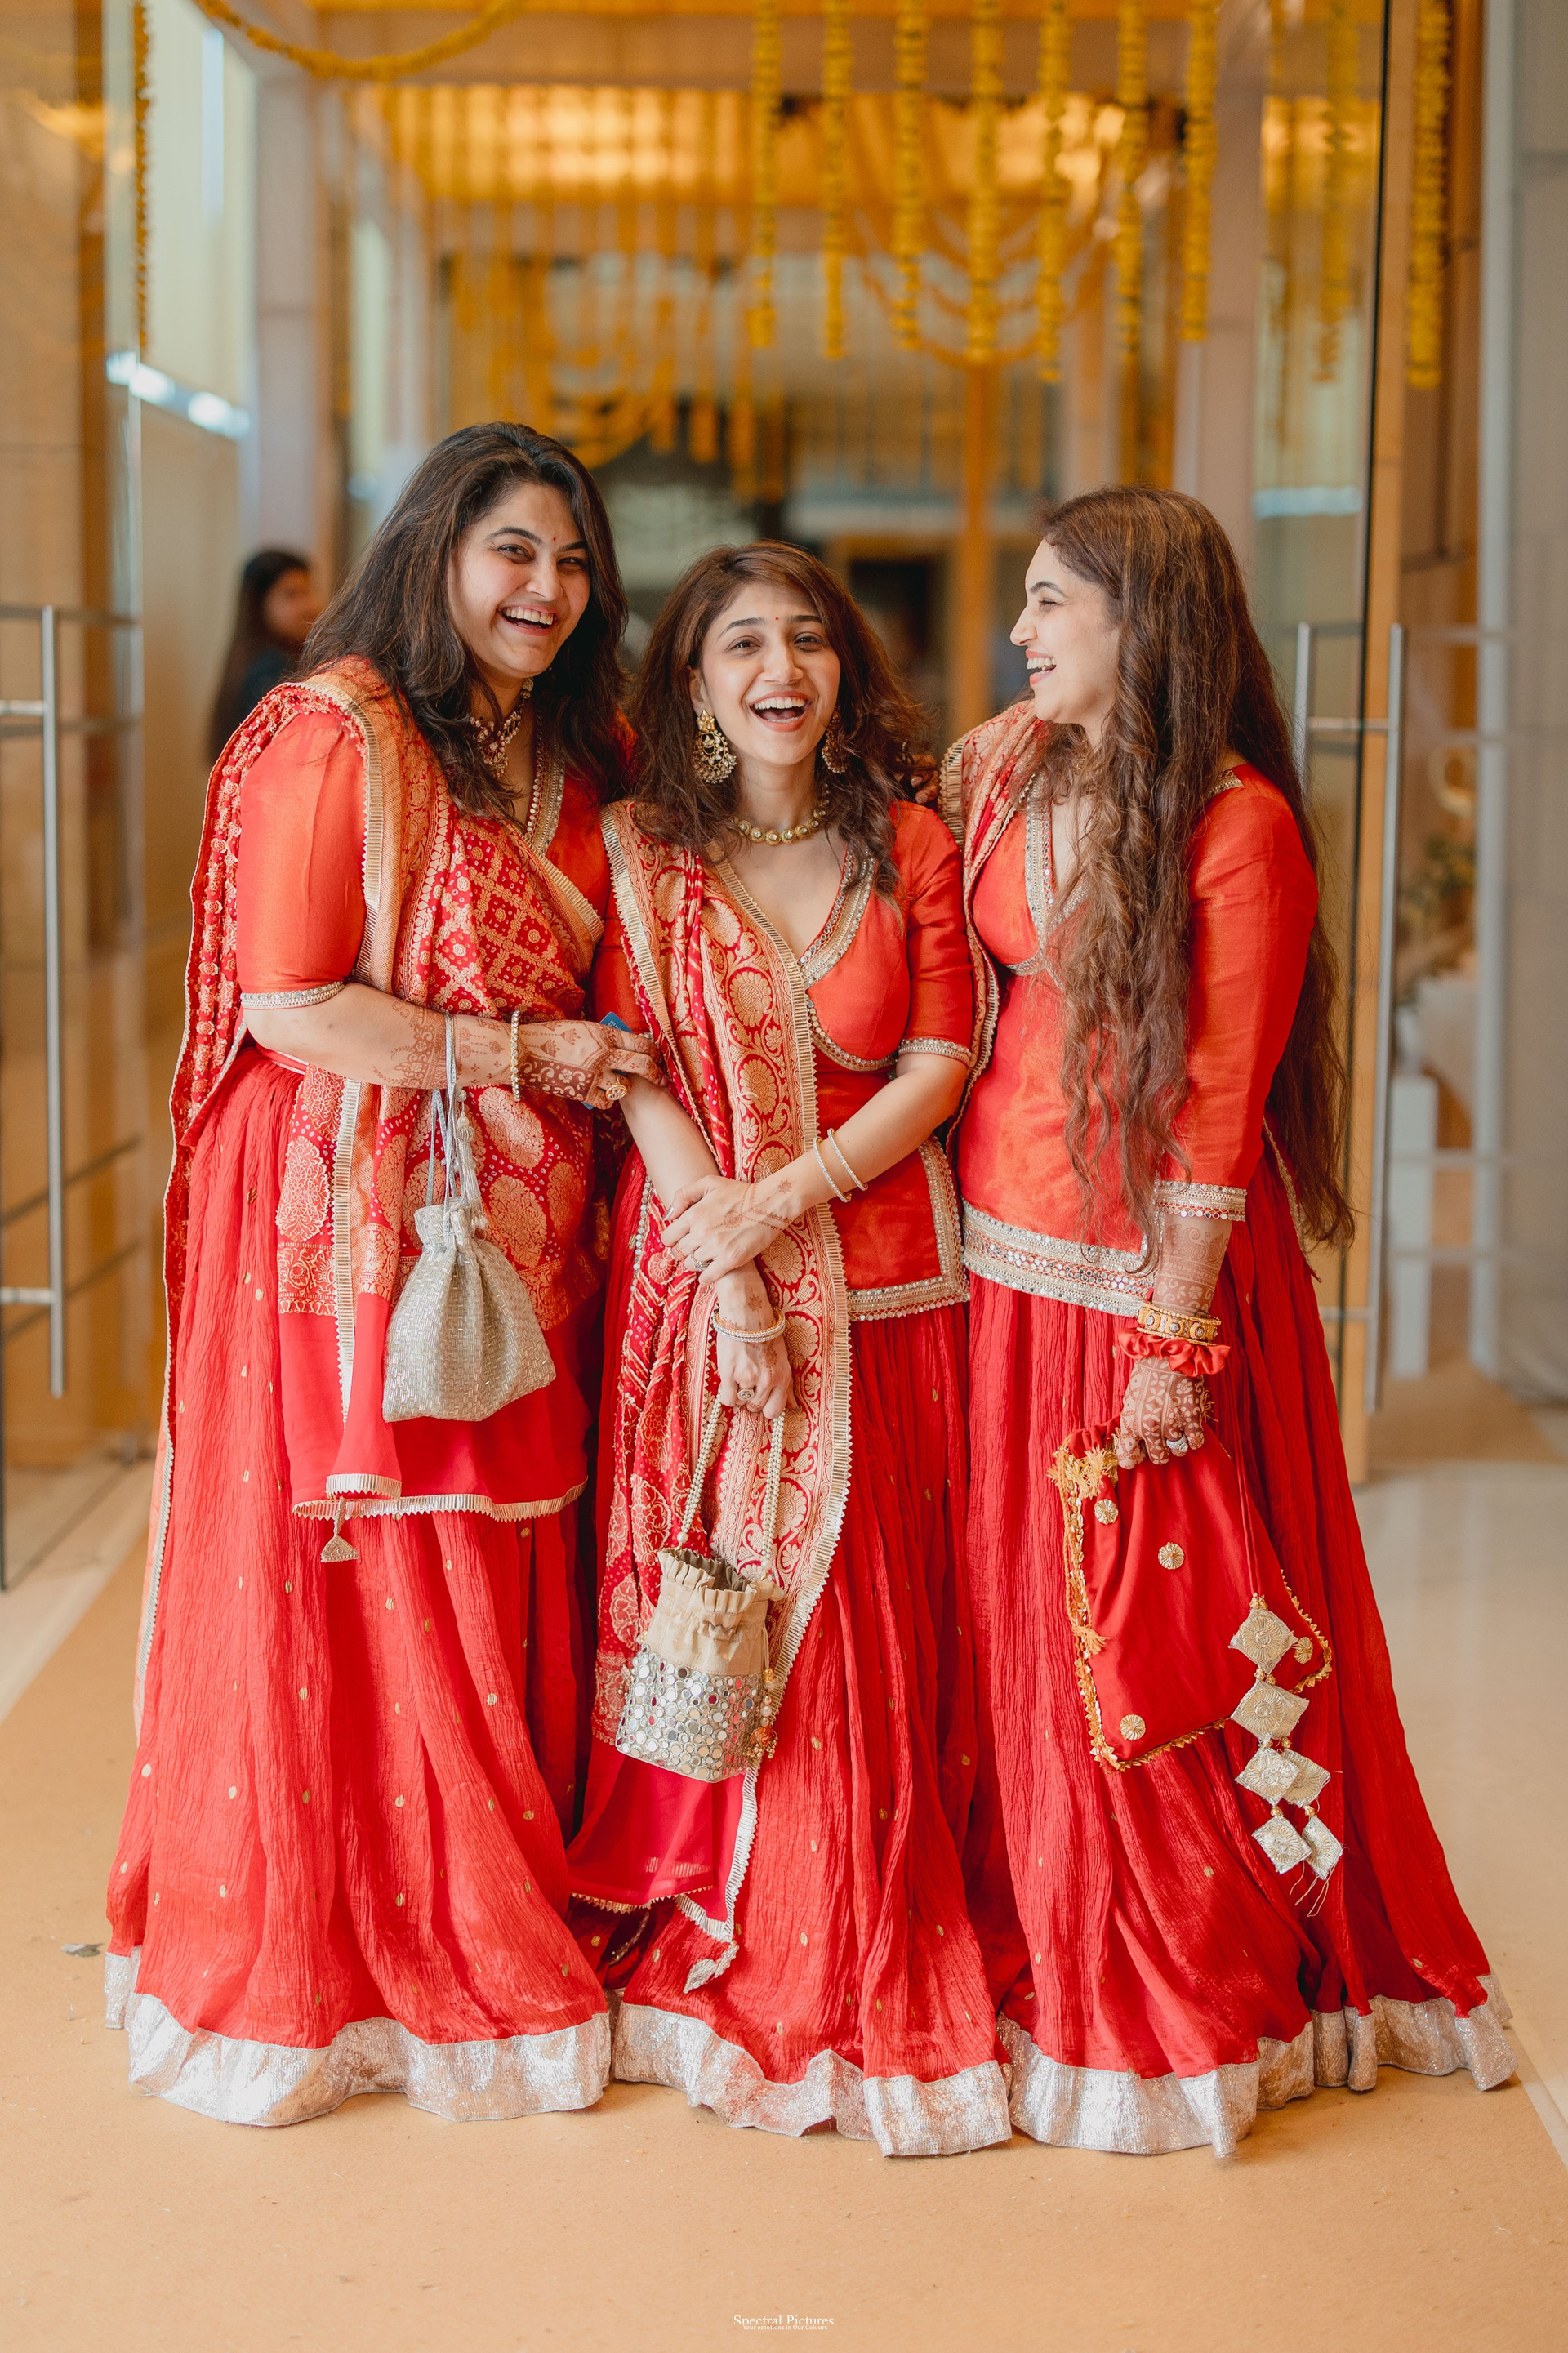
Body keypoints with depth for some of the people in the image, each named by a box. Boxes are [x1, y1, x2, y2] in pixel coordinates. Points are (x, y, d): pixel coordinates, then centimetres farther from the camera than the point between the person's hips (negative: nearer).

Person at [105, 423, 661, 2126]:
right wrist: (522, 1055, -13)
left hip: (514, 1227, 7)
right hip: (346, 1219, -7)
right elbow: (287, 1006, -15)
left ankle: (490, 1941, 20)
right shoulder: (331, 735, -10)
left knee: (499, 1582, 8)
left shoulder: (569, 758, 14)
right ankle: (326, 1965, 13)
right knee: (353, 1583, -1)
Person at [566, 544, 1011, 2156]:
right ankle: (711, 1952, 13)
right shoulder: (644, 852, 4)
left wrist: (785, 1199, -13)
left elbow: (941, 1061, -1)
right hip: (694, 1271, 0)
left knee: (871, 1624, 2)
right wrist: (726, 1266, -14)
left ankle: (872, 1966, 12)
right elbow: (640, 1066, -4)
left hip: (881, 1268, 1)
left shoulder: (909, 847, 6)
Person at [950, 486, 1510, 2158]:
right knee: (1017, 1621, 12)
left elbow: (1220, 1103, -15)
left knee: (1152, 1638, 2)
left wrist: (1173, 1332, -16)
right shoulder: (1005, 780, 8)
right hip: (1002, 1261, 6)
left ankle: (1192, 1995, 18)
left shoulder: (1235, 821, -13)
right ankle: (1048, 1958, 28)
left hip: (1150, 1261, -6)